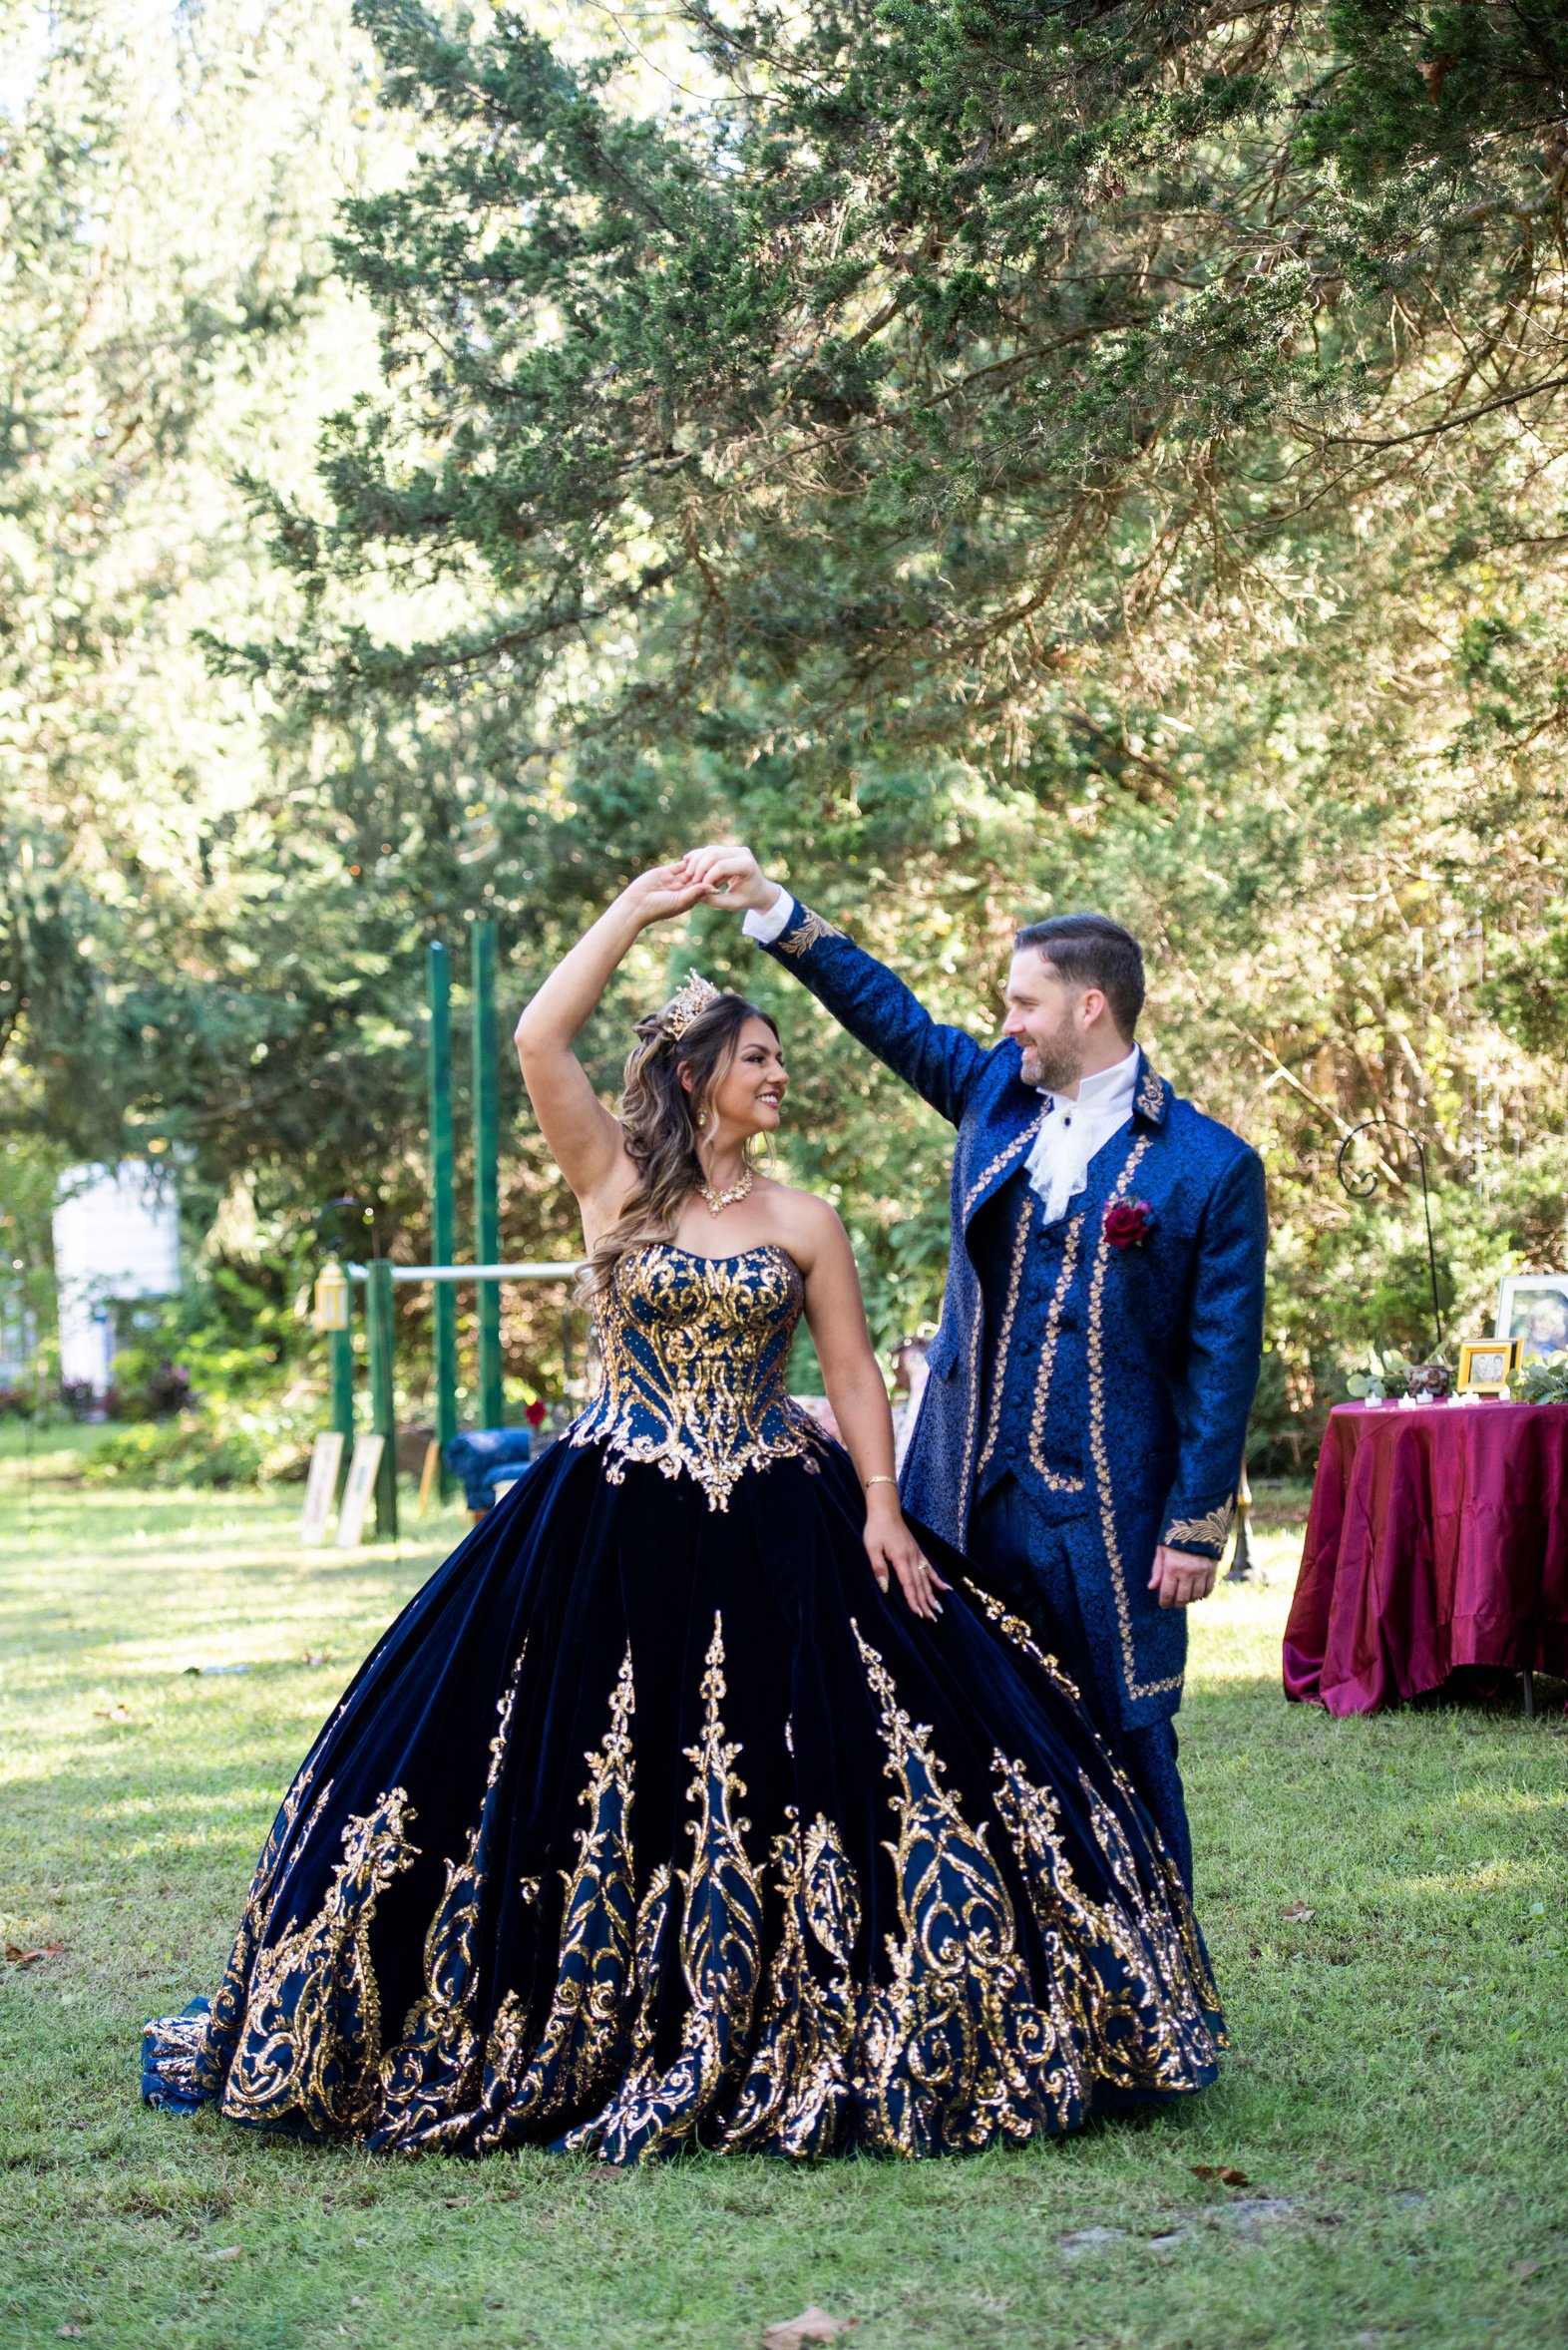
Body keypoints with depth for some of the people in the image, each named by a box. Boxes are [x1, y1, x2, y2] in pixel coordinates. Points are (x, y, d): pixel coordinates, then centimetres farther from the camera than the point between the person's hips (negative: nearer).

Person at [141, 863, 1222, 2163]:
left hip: (778, 1539, 1)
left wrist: (881, 1508, -8)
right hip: (615, 1534, -1)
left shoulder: (805, 1220, 6)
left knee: (797, 1777, -1)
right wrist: (636, 911, -8)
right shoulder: (616, 1181, 1)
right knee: (586, 1778, 1)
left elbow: (854, 1372, 5)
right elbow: (540, 1040, -12)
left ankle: (805, 2046, 12)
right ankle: (585, 2031, 17)